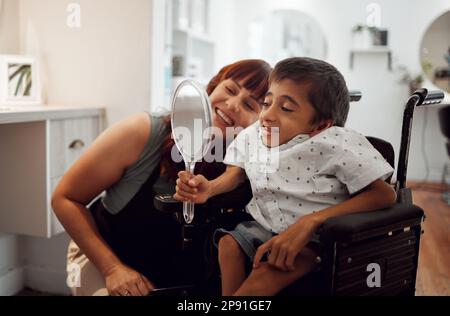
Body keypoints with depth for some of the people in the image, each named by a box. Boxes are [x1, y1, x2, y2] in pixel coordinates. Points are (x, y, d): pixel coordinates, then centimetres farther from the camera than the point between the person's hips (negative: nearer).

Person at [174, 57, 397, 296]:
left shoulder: (336, 144, -24)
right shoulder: (252, 135, -6)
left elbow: (385, 195, -28)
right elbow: (236, 173, 13)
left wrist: (311, 222, -35)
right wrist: (209, 188, -12)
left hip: (314, 239, -6)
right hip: (264, 225, 6)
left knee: (266, 274, -27)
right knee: (229, 243, -16)